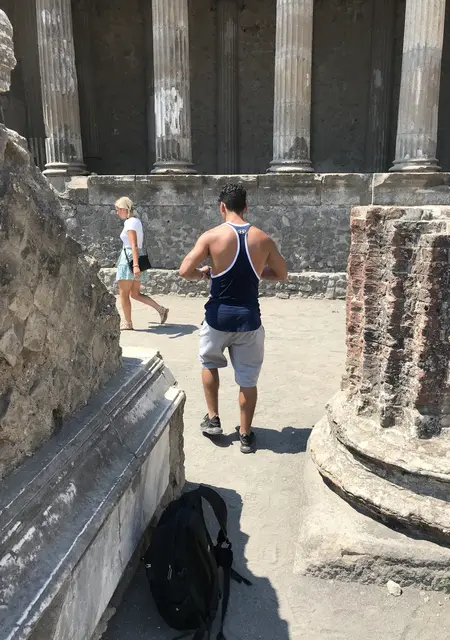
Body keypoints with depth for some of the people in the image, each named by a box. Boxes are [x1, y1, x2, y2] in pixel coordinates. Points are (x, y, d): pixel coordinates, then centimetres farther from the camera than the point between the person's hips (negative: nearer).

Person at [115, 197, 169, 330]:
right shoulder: (137, 220, 15)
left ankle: (127, 323, 9)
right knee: (135, 294, 13)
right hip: (137, 259, 9)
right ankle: (161, 309, 5)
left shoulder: (129, 223, -13)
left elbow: (134, 245, -24)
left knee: (123, 294, 2)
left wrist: (135, 265, -32)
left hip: (129, 258, -9)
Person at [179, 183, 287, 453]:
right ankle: (246, 435, 24)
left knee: (210, 364, 26)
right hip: (248, 318, 1)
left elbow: (185, 271, -12)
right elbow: (282, 274, 9)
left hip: (218, 316, -1)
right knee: (248, 379, 13)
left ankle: (213, 419, 30)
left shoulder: (212, 236, -9)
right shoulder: (263, 239, -1)